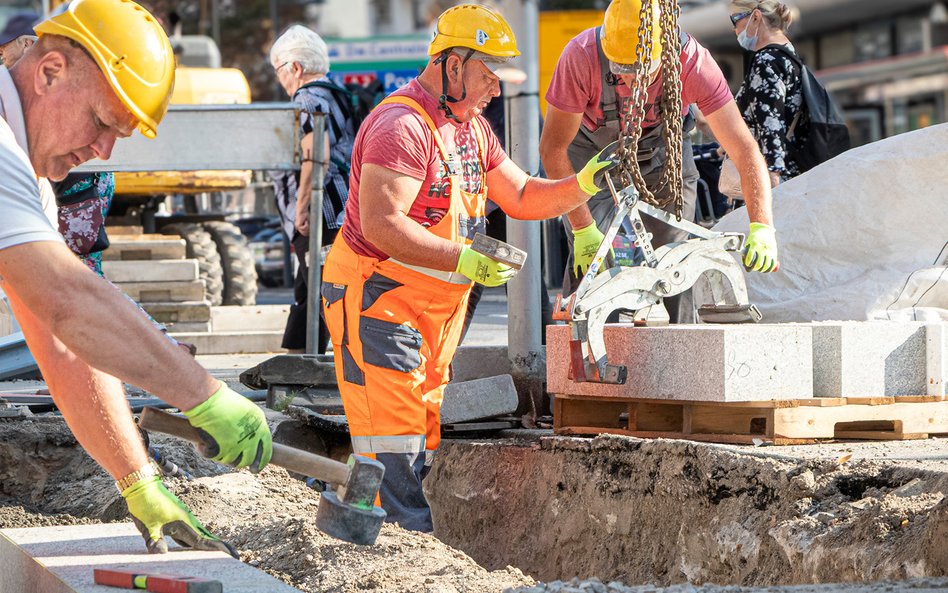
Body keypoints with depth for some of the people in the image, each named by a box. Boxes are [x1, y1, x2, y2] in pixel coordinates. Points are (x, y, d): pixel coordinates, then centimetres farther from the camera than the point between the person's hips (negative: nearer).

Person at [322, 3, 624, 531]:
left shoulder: (472, 129, 13)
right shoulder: (402, 126, -20)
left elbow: (521, 197, 18)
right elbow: (380, 225, -28)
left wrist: (584, 184, 0)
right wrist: (464, 260, -31)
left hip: (439, 305, 10)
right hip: (379, 299, -10)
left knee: (424, 436, 12)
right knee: (394, 438, -12)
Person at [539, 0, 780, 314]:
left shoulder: (694, 62, -33)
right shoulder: (581, 56, -35)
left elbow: (744, 149, -33)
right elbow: (553, 148, -27)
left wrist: (761, 228, -45)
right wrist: (582, 228, -32)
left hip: (663, 156, 1)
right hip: (592, 153, -1)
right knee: (589, 258, -18)